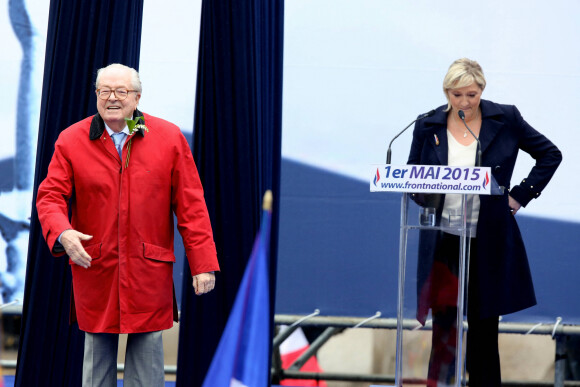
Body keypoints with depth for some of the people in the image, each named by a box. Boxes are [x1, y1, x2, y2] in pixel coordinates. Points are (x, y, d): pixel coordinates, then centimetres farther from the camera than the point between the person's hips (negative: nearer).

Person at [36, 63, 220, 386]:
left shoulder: (170, 138, 2)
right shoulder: (71, 141, 2)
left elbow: (191, 205, 1)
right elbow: (51, 196, 1)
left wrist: (204, 263, -3)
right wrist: (63, 233, -21)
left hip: (149, 274, 0)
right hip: (95, 270, 0)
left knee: (148, 353, 4)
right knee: (97, 355, 7)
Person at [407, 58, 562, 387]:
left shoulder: (505, 120, -1)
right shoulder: (429, 126, 2)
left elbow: (550, 154, 8)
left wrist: (520, 195, 1)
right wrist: (427, 196, -13)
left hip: (488, 242, 0)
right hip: (444, 240, 0)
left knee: (484, 326, 7)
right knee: (444, 325, -3)